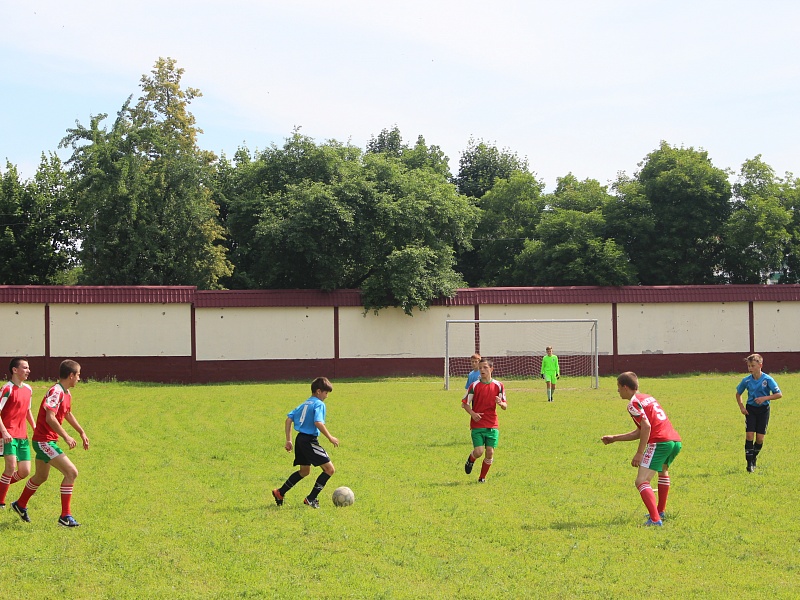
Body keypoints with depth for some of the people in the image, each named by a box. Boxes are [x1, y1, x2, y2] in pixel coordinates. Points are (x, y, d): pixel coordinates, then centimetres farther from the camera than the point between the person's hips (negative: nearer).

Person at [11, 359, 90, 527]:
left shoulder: (67, 393, 10)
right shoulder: (56, 392, -21)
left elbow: (68, 414, 27)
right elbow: (50, 418, -29)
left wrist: (82, 432, 27)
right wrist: (66, 437, -28)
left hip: (46, 441, 11)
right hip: (44, 441, -11)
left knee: (41, 476, 26)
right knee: (71, 472, -15)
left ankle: (20, 505, 46)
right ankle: (65, 516, -11)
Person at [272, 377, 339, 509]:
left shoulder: (304, 404, 17)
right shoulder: (319, 404, -8)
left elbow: (289, 419, 14)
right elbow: (318, 423, -23)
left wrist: (288, 440, 17)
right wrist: (330, 437, -13)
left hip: (300, 439, 9)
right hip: (310, 440, -9)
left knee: (304, 471, 26)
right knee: (330, 469, -6)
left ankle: (279, 493, 28)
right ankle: (311, 499, -8)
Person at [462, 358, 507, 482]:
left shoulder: (498, 386, 3)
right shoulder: (475, 386, -2)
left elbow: (505, 406, 6)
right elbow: (464, 403, 4)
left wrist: (501, 403, -18)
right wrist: (472, 413, -13)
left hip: (492, 425, 2)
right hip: (477, 425, -2)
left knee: (490, 452, -2)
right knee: (478, 452, -12)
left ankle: (482, 477, 17)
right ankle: (470, 460, 24)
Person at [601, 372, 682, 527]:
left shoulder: (633, 403, -1)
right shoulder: (648, 398, 26)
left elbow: (646, 427, -16)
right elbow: (640, 432, 29)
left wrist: (639, 453, -16)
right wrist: (614, 438, 34)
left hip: (660, 442, -10)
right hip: (676, 441, 10)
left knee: (641, 482, -12)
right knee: (663, 470, 37)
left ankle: (655, 519, -28)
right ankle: (660, 511, 43)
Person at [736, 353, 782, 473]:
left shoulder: (767, 379, -13)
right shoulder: (746, 380, -5)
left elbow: (779, 394, -13)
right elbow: (738, 394, 12)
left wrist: (765, 398, -23)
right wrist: (741, 407, 1)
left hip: (763, 410, -1)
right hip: (750, 409, 1)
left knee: (760, 438, -2)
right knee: (749, 435, -10)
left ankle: (754, 458, 22)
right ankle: (749, 463, -5)